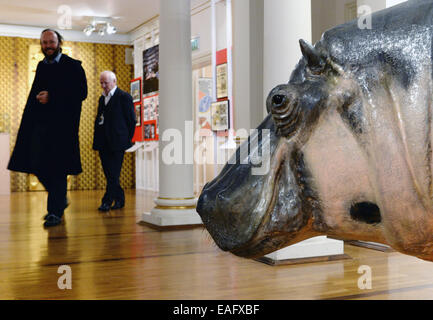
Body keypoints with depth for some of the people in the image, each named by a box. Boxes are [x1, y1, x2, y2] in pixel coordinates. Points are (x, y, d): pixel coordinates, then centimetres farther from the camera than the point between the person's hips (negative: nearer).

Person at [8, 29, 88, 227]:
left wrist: (52, 97, -13)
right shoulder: (41, 66, 19)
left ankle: (55, 212, -3)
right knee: (38, 166, 4)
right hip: (40, 122, 6)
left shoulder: (72, 65, 1)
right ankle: (61, 200, 24)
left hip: (62, 123, -6)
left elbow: (81, 92, -8)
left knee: (57, 167, -8)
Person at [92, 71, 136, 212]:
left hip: (117, 142, -7)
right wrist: (97, 139, 10)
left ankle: (107, 201, -5)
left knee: (113, 173, -7)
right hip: (103, 143, 7)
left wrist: (127, 139, -4)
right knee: (109, 173, 8)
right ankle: (119, 200, 18)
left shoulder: (124, 97, -3)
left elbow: (131, 120, -4)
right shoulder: (102, 98, 18)